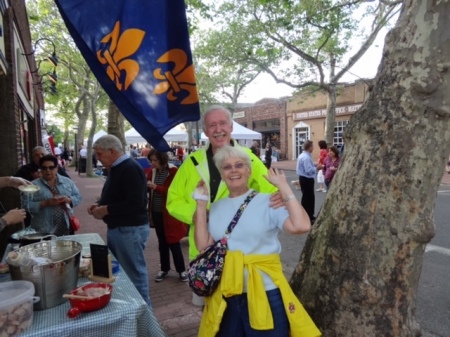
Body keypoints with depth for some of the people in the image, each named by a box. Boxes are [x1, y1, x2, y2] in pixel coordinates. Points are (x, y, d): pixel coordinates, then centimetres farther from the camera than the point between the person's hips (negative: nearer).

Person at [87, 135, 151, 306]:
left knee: (134, 272, 2)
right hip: (116, 228, 10)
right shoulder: (115, 168, 12)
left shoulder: (131, 169, -19)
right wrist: (99, 204, 4)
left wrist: (106, 210, -19)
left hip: (130, 229, -10)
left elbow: (135, 204, -26)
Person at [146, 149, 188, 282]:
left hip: (170, 213, -5)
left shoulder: (173, 171, -13)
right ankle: (164, 269, 29)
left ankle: (181, 270, 17)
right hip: (156, 212, 5)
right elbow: (147, 188, 7)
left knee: (173, 242, 2)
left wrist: (156, 187, -23)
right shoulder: (152, 171, 4)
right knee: (162, 242, 16)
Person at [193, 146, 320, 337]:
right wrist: (201, 204, -4)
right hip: (226, 294, 4)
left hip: (265, 292, -4)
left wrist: (283, 187, -17)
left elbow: (301, 226, -22)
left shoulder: (268, 201, -8)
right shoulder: (216, 207, 5)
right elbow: (204, 246, -3)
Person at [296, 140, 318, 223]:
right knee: (307, 198, -2)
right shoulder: (306, 157, -22)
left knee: (310, 197, 19)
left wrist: (314, 166, 11)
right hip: (307, 179, -11)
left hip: (303, 178, 11)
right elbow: (309, 170, -27)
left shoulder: (302, 155, 11)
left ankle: (309, 216, 30)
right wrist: (316, 168, -14)